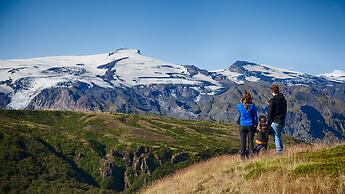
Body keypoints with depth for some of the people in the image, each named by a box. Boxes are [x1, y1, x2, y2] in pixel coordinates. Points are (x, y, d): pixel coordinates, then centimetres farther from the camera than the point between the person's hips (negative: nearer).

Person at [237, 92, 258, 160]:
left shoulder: (239, 106, -5)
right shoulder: (252, 106, -7)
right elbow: (255, 116, 0)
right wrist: (255, 125, 11)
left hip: (242, 126, 1)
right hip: (250, 126, 0)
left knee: (243, 142, 7)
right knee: (250, 141, 8)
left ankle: (243, 156, 11)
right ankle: (251, 154, 8)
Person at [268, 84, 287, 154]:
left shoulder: (273, 100, -15)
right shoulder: (283, 99, 8)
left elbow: (270, 112, -13)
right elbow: (285, 110, 15)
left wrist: (269, 122, -5)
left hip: (275, 121, -7)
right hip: (282, 121, 7)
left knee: (276, 136, 0)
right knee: (279, 136, 19)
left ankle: (279, 150, 1)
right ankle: (281, 148, 21)